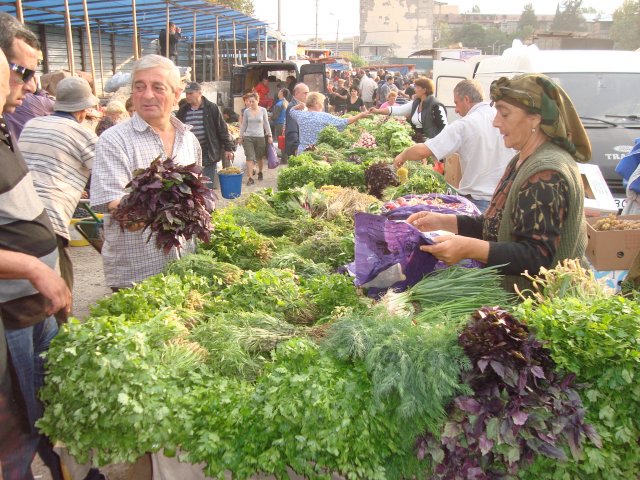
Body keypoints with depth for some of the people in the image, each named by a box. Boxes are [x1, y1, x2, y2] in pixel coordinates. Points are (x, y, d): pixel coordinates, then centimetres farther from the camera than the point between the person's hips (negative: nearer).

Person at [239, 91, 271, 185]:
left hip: (260, 137, 0)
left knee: (260, 157, 10)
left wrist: (269, 136, 2)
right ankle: (250, 177, -7)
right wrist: (241, 137, 8)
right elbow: (243, 125, 9)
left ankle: (260, 172, 35)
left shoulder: (263, 110, 0)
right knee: (249, 157, -7)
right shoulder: (246, 111, 2)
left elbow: (266, 124, 5)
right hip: (248, 137, 0)